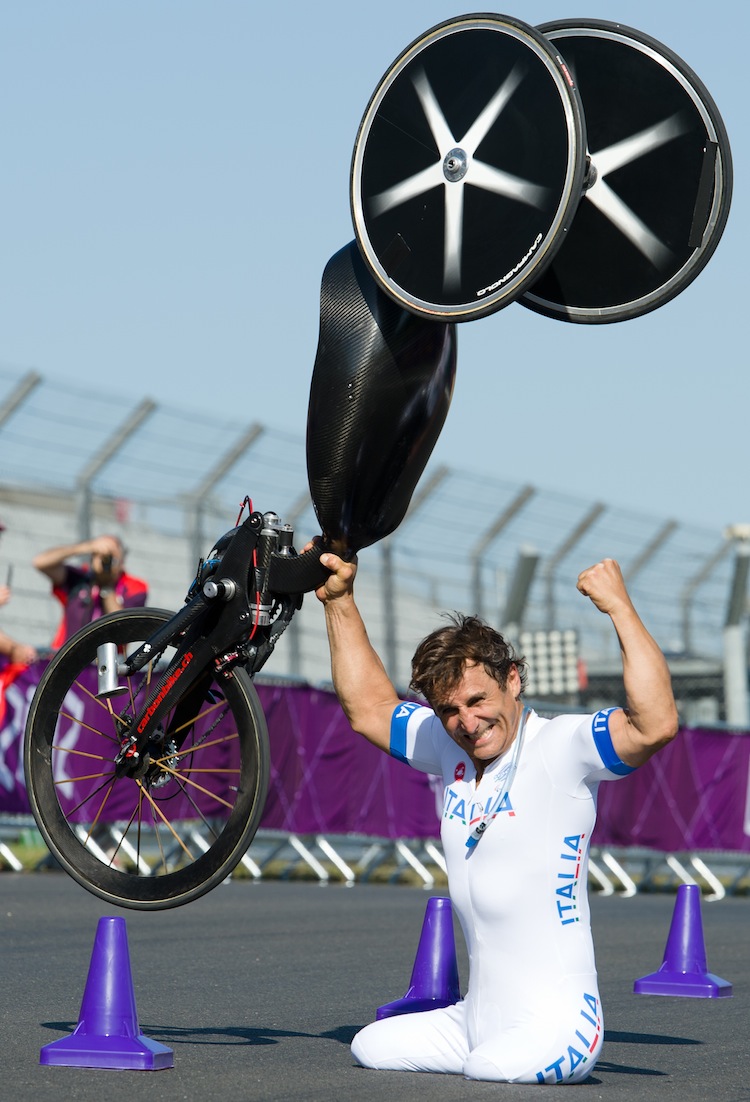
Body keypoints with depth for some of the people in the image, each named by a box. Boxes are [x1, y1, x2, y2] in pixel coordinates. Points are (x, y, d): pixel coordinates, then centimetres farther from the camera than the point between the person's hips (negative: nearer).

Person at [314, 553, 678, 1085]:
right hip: (476, 1019, 8)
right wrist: (340, 601, 19)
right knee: (370, 1046, 0)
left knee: (488, 1072, -30)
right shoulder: (449, 747, 9)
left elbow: (656, 725, -30)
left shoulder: (559, 747, -12)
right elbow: (369, 707, 24)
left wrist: (620, 606, -28)